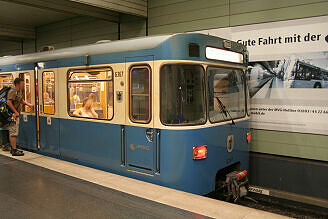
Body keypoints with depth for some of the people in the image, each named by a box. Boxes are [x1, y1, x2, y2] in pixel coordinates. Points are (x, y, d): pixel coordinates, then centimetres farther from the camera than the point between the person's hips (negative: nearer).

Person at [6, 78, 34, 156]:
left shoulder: (19, 91, 14)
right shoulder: (13, 91, -17)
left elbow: (21, 100, 30)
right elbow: (8, 102, -26)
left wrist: (28, 104, 17)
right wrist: (15, 112, -23)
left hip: (16, 115, 10)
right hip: (12, 115, -10)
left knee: (13, 133, 15)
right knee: (13, 133, -7)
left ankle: (13, 148, 24)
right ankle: (14, 151, -2)